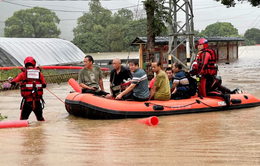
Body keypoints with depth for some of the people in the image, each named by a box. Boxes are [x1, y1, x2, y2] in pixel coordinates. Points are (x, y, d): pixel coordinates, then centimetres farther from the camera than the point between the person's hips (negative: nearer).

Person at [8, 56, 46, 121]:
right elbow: (44, 85, 6)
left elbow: (13, 82, 1)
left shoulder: (23, 73, -1)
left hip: (27, 100, -2)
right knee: (40, 117, 16)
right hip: (38, 100, 2)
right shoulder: (39, 73, 4)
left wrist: (10, 79, 23)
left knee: (23, 118, 4)